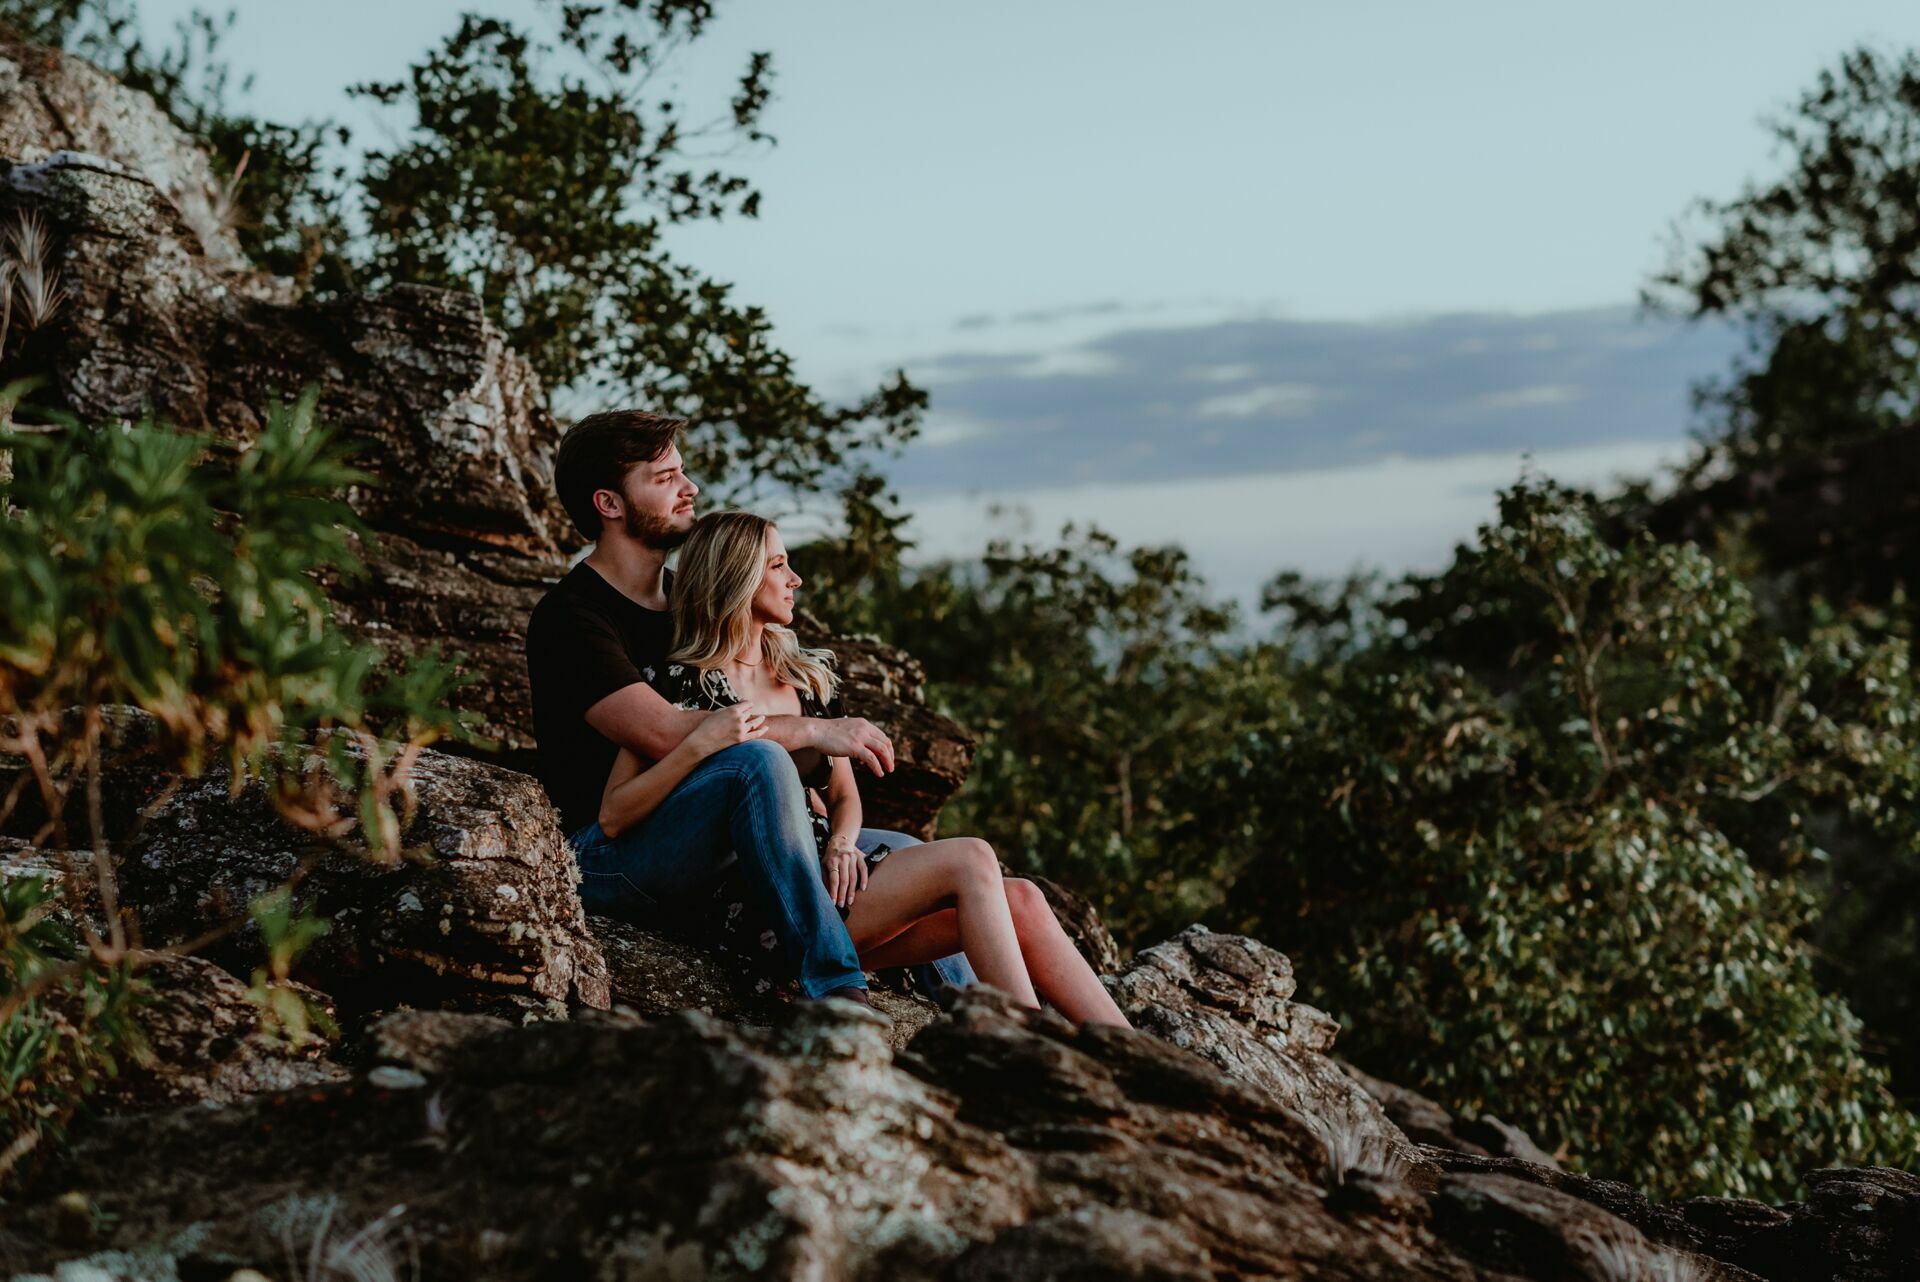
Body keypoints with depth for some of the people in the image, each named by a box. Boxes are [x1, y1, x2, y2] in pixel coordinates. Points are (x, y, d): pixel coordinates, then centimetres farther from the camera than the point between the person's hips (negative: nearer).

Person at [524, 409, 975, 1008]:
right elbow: (664, 734, -26)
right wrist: (815, 731, -23)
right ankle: (836, 991, -38)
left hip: (704, 855, 9)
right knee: (758, 761, -34)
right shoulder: (568, 618, -12)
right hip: (608, 855, -9)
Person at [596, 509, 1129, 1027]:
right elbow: (613, 816, -10)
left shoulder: (805, 676, 19)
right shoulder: (683, 685, -2)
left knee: (1019, 901, -13)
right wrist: (699, 744, -23)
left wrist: (841, 844, -1)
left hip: (828, 875, 7)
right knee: (970, 860, -23)